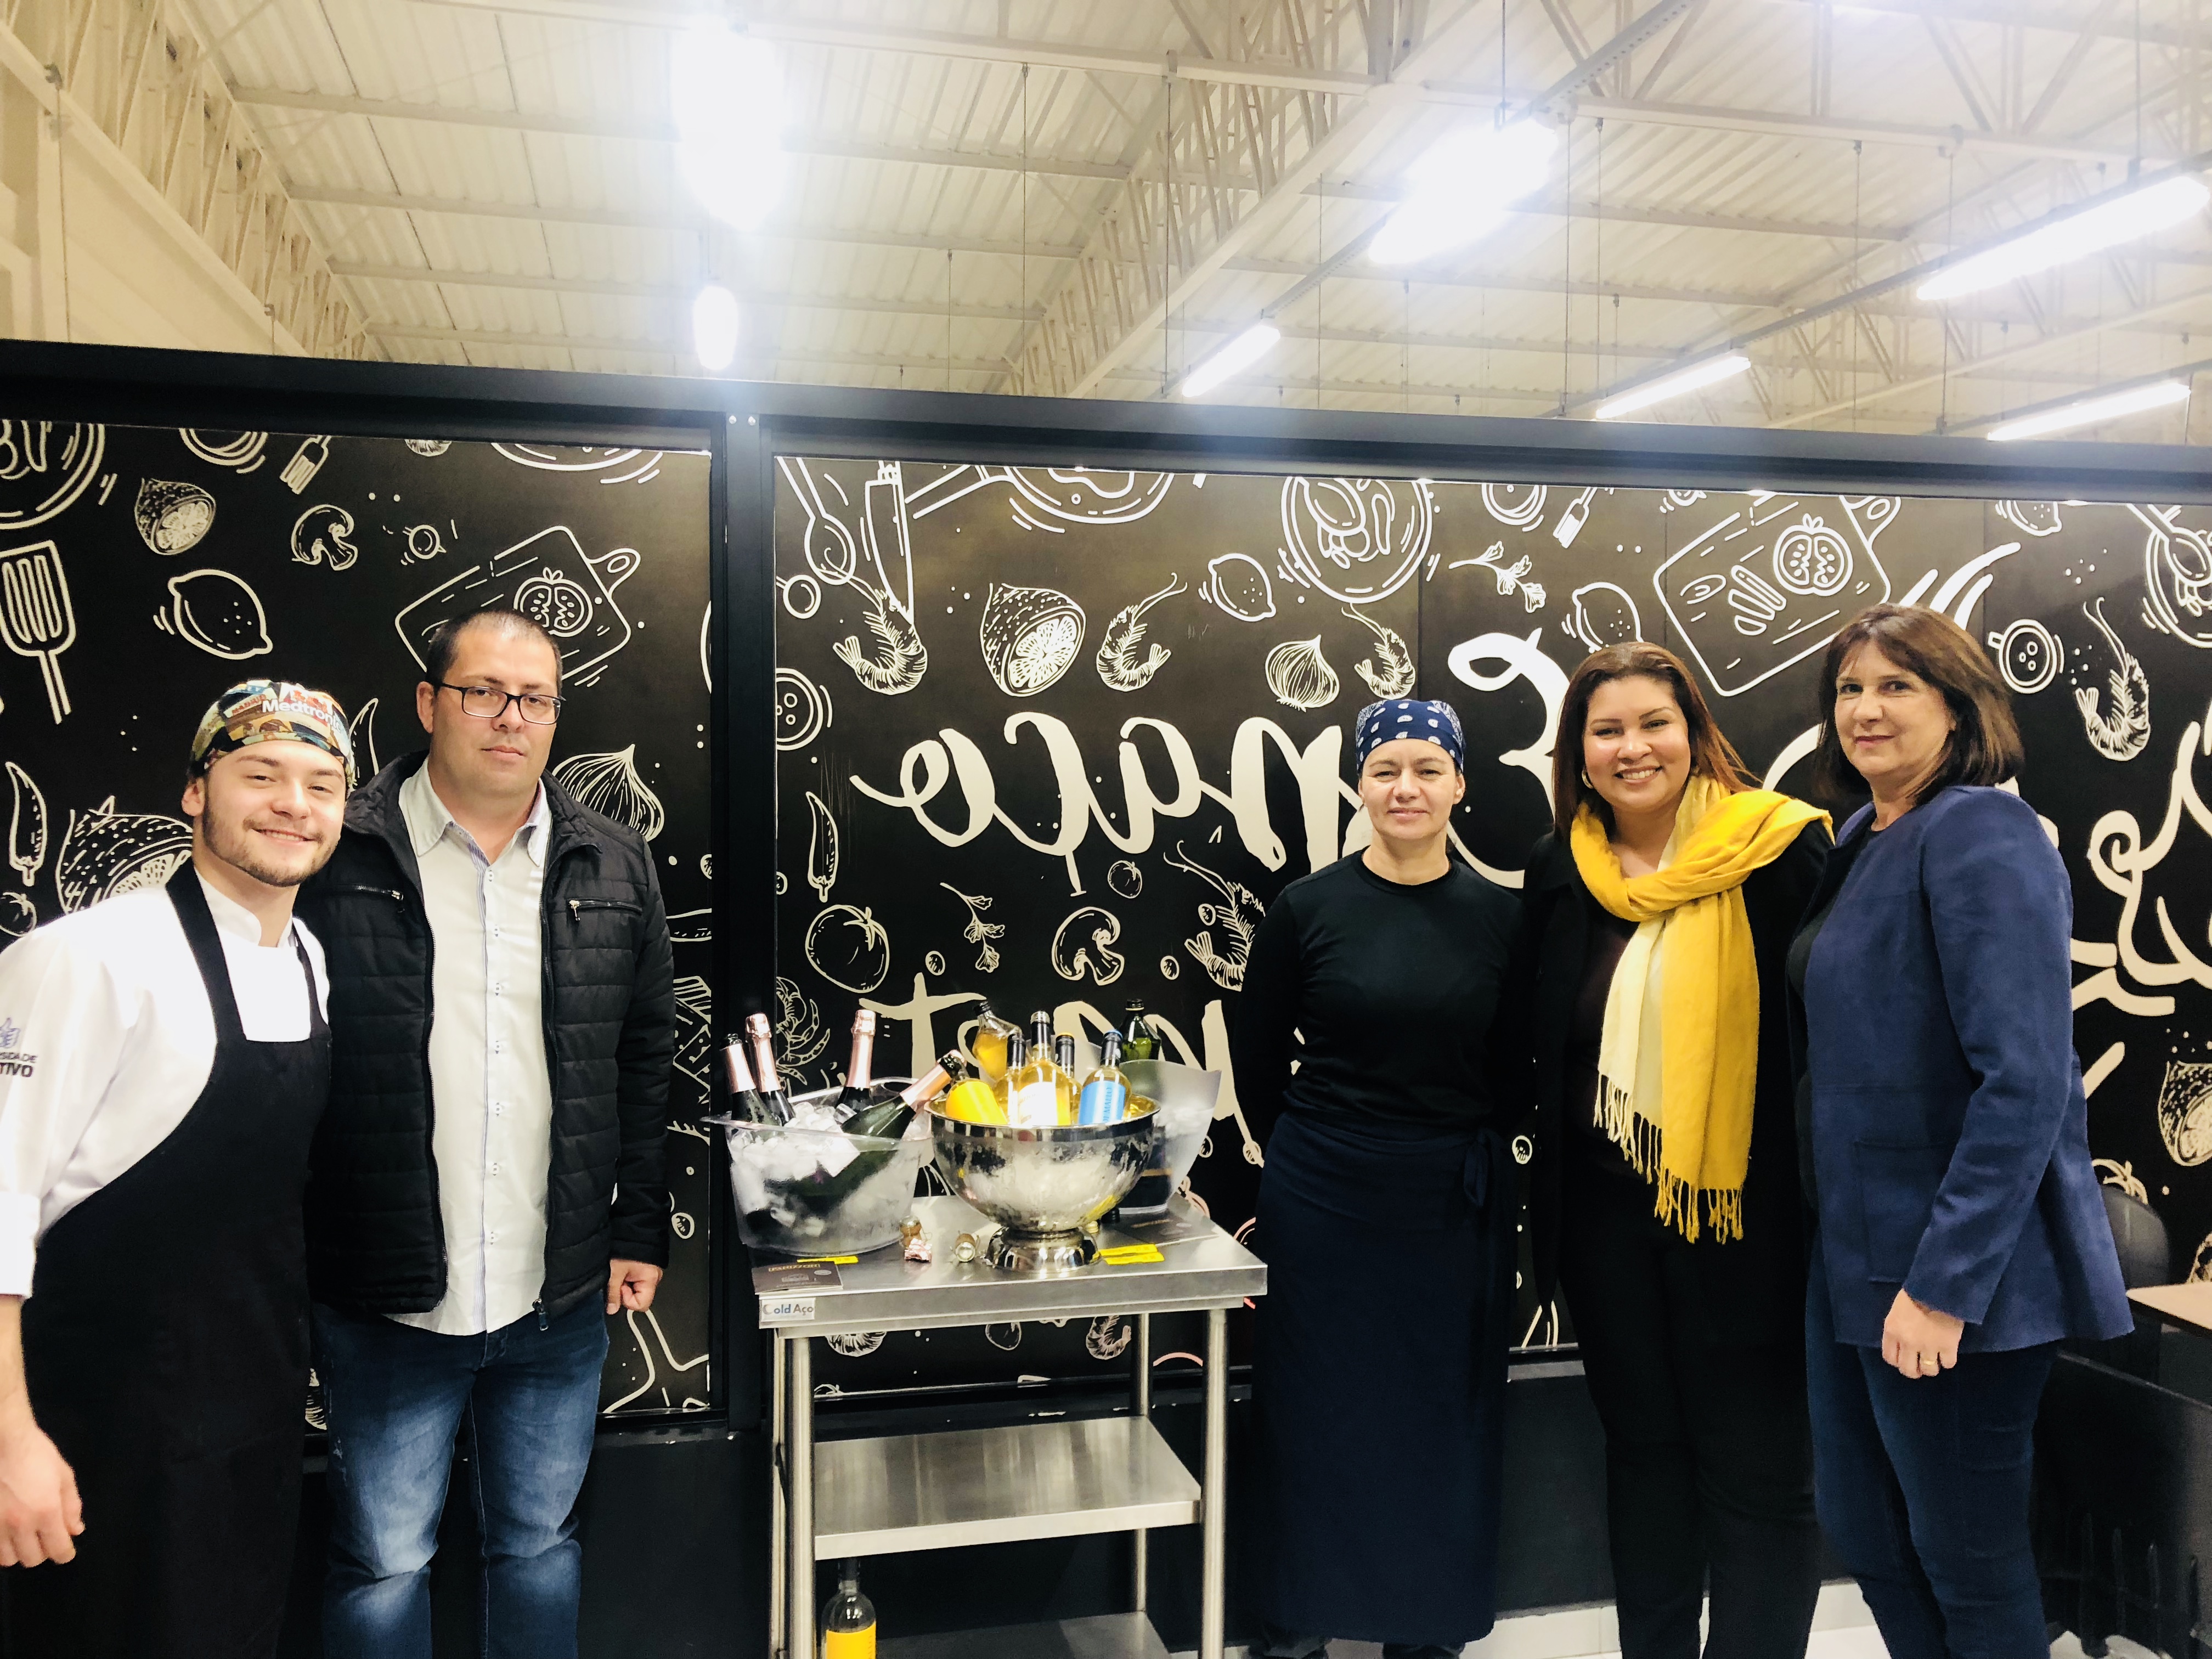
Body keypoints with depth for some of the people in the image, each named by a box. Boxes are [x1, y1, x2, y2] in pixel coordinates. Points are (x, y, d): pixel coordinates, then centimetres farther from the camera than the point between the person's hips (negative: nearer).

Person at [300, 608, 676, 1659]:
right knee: (381, 1565, 11)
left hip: (563, 1298, 3)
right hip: (386, 1299, -2)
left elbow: (647, 1059, 9)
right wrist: (294, 1269, -5)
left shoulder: (614, 867, 4)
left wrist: (639, 1230, 6)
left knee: (542, 1544, 18)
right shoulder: (340, 859, -6)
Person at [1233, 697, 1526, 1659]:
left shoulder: (1500, 917, -1)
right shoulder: (1309, 909, -5)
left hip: (1455, 1208, 2)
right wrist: (1316, 1152, 8)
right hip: (1324, 1206, -1)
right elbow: (1258, 1060, 3)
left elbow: (1517, 1069, 8)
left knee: (1442, 1422, 12)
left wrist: (1461, 1147, 4)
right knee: (1317, 1416, 8)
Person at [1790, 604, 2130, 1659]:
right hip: (1855, 1253, 8)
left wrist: (1944, 1283, -24)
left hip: (1955, 1275, -8)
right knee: (1863, 1530, 18)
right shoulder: (1863, 842, 11)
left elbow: (2025, 1079, -23)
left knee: (1970, 1565, 8)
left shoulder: (1980, 833, -16)